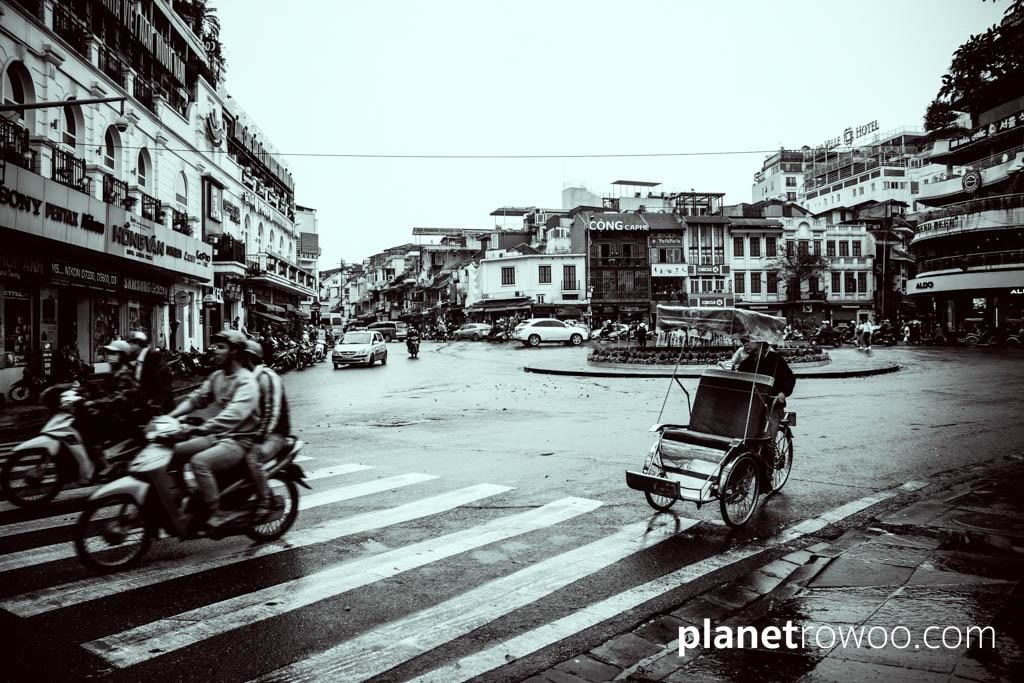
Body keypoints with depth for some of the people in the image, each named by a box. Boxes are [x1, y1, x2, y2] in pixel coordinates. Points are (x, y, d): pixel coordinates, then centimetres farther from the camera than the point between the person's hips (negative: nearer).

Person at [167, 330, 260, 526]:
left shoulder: (246, 381, -18)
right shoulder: (216, 376, 11)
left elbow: (233, 415, -31)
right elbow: (196, 399, 10)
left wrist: (198, 429, -40)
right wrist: (169, 417, -5)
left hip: (240, 440, -9)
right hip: (218, 435, 9)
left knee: (199, 461, -28)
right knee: (175, 450, 2)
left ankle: (217, 514, -20)